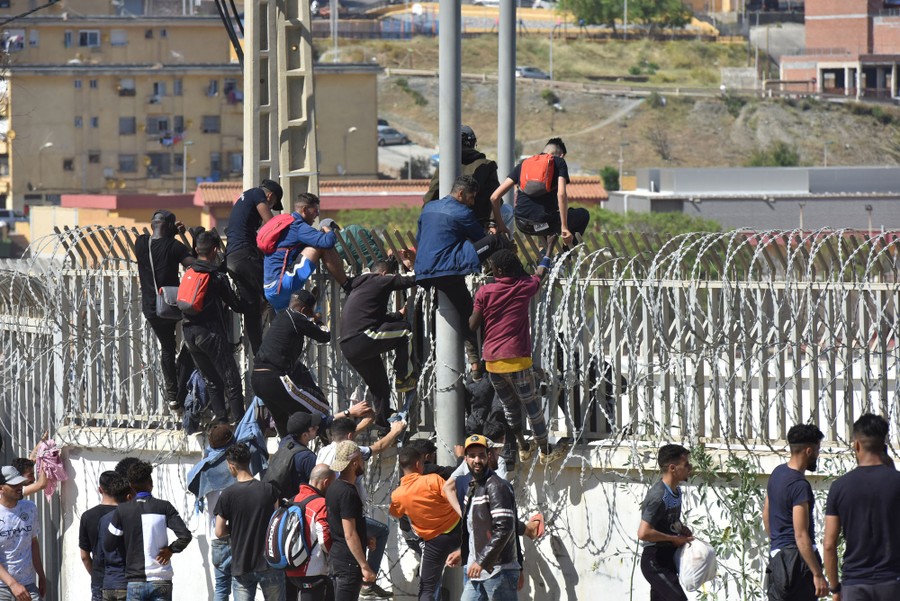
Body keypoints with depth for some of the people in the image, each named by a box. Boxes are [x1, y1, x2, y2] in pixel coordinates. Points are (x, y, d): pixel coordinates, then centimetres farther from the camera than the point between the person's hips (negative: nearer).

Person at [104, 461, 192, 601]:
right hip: (161, 581, 0)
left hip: (134, 582, 0)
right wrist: (171, 550, 5)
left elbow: (108, 546, 3)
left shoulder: (122, 511, 0)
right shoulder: (163, 507, -2)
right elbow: (185, 536, -10)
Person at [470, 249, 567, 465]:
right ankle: (545, 451, 15)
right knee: (532, 406, 8)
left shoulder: (485, 292, -3)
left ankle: (523, 448, 26)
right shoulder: (525, 287, -2)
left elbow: (473, 325, -2)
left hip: (491, 361, 2)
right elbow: (541, 272, 19)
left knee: (509, 406, 16)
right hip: (516, 358, -2)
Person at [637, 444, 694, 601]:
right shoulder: (658, 497, -21)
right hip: (655, 561, -9)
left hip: (667, 560, 9)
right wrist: (674, 539, -18)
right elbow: (643, 533, -28)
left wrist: (682, 529, 6)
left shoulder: (676, 492, 8)